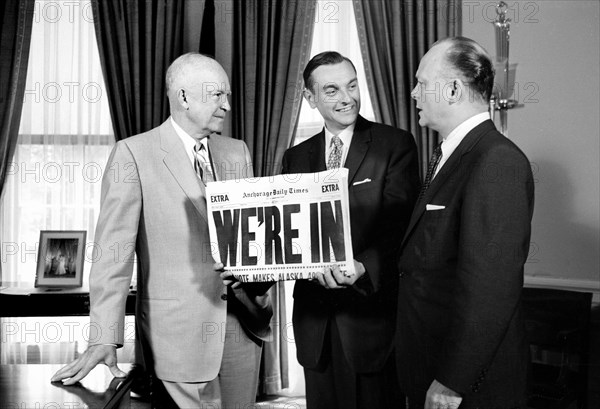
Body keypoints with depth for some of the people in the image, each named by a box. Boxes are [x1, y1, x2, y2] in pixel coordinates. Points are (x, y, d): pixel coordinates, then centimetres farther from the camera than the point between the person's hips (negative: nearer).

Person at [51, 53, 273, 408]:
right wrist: (104, 339, -19)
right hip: (179, 331, -5)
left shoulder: (237, 152, 11)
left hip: (244, 324, 5)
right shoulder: (134, 154, -6)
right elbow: (114, 249, -12)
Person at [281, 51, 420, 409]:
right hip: (315, 318, 4)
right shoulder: (296, 157, 12)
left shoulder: (396, 145, -3)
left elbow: (399, 224, -13)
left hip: (372, 314, -4)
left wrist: (363, 266, -30)